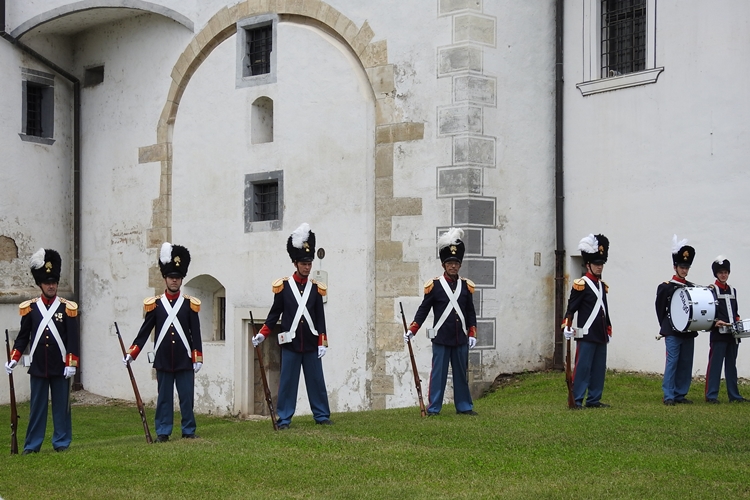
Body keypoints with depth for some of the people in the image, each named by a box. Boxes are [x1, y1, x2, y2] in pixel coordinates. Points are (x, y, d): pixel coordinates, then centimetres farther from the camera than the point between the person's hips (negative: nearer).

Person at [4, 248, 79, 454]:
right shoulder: (29, 308, 3)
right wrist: (13, 359, -3)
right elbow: (23, 336, 6)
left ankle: (61, 442, 14)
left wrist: (71, 364, -7)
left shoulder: (68, 308, 0)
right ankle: (32, 444, 11)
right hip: (37, 367, 1)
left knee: (61, 405, 5)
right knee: (37, 406, 6)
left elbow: (73, 338, -2)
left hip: (60, 366, -1)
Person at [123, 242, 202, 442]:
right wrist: (131, 353, -3)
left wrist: (198, 358, -1)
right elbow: (145, 330, 3)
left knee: (187, 397, 3)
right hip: (163, 360, 0)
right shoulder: (155, 304, 2)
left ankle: (189, 431, 12)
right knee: (164, 398, 5)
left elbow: (195, 333, 3)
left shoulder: (190, 304, 2)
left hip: (185, 360, 0)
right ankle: (163, 432, 11)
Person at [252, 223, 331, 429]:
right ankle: (284, 419, 8)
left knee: (316, 380, 6)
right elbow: (274, 314, 5)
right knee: (287, 381, 2)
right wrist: (262, 335, -2)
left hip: (311, 344, 2)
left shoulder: (316, 288, 5)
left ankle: (322, 415, 16)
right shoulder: (283, 286, 0)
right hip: (290, 343, -2)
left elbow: (320, 317, 6)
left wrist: (322, 343, 1)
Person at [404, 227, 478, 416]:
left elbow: (471, 312, 12)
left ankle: (464, 406, 18)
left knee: (461, 373, 10)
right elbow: (423, 309, 0)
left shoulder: (466, 286, 7)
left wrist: (472, 334, 6)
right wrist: (411, 330, -7)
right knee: (438, 373, -1)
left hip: (461, 338, 3)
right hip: (441, 338, -3)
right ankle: (433, 408, 5)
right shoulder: (434, 285, -3)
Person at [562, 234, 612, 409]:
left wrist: (608, 331, 23)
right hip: (586, 335, -8)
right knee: (582, 368, -6)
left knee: (599, 369, 9)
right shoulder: (581, 284, -8)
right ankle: (576, 400, -2)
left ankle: (594, 400, 16)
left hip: (601, 336, 8)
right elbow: (571, 307, -12)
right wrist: (566, 327, -22)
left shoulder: (603, 286, 16)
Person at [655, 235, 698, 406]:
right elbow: (660, 309, 0)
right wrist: (666, 328, 0)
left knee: (686, 364, 7)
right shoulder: (666, 287, -2)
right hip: (673, 332, -5)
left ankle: (680, 394, 15)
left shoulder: (692, 287, 13)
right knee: (672, 362, -7)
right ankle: (669, 396, -5)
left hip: (688, 332, 5)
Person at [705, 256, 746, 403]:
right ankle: (711, 395, -3)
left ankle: (734, 395, 16)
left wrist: (738, 321, 5)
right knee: (715, 364, -6)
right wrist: (715, 321, -21)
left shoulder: (732, 291, 19)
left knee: (731, 364, 11)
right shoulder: (712, 290, -1)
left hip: (733, 333, 6)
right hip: (718, 333, -6)